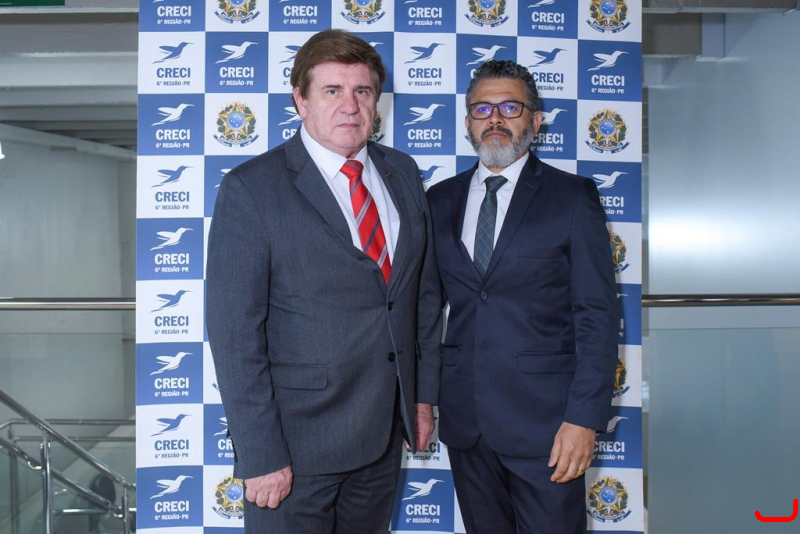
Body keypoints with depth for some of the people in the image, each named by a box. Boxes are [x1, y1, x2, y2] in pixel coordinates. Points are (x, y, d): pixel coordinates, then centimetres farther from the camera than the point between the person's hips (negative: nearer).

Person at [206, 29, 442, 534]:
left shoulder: (403, 173, 5)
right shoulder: (251, 188, -12)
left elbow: (426, 291, 10)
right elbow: (234, 331, -14)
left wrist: (424, 395, 9)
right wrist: (260, 454, -15)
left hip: (385, 434, 5)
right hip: (296, 442, -5)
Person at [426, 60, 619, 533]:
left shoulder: (573, 197, -3)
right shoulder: (440, 201, 8)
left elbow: (598, 315, -7)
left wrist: (584, 418, -13)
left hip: (543, 418, -3)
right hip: (464, 418, 4)